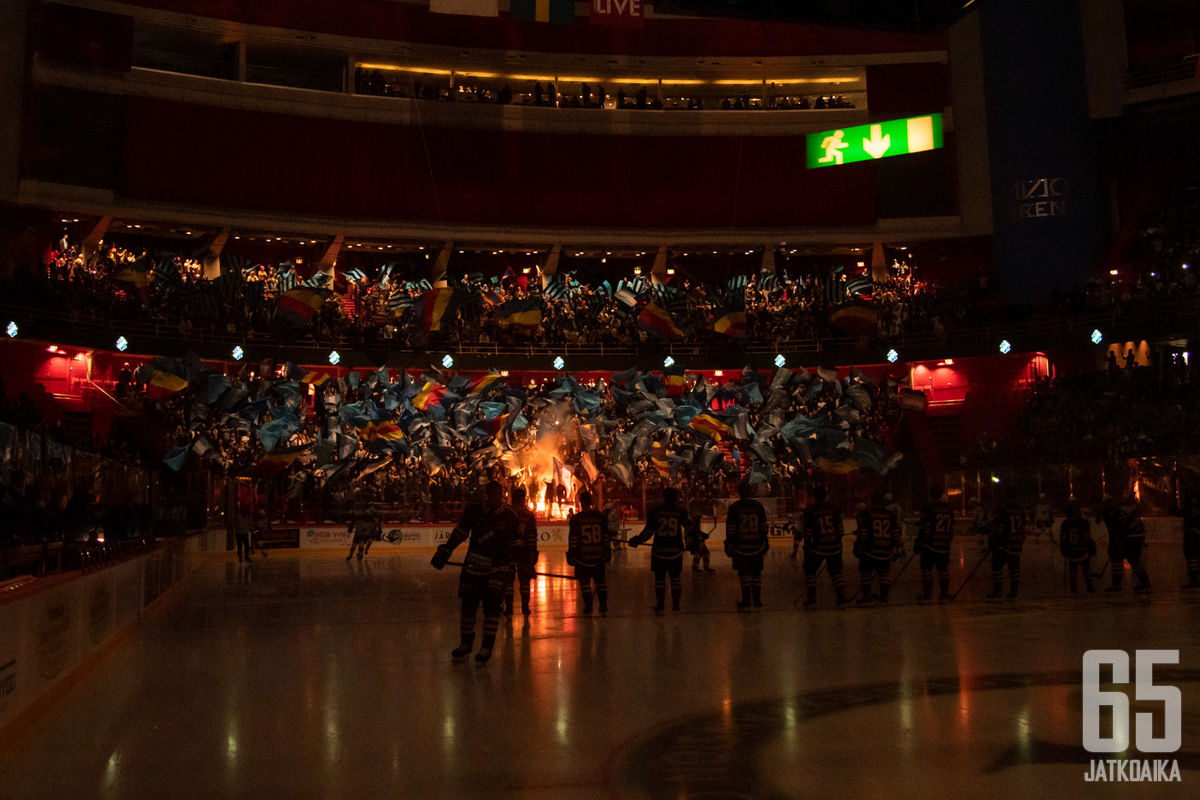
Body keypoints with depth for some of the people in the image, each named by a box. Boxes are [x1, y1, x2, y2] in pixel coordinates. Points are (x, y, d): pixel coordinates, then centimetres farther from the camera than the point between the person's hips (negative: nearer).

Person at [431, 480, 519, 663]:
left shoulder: (510, 516, -2)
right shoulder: (473, 511, 1)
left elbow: (514, 545, 5)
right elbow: (459, 533, 6)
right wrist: (445, 550, 0)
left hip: (497, 567, -2)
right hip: (473, 566, 2)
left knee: (491, 604, -9)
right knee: (468, 605, 5)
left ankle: (487, 647, 2)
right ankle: (465, 643, 22)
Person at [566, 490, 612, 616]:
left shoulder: (576, 519, -7)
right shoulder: (601, 516, 0)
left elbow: (573, 540, -6)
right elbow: (606, 536, 4)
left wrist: (571, 555, 1)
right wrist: (607, 552, 13)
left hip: (582, 556, -2)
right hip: (598, 556, 2)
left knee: (584, 581, 9)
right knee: (600, 581, 12)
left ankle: (588, 606, 6)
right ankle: (603, 607, 11)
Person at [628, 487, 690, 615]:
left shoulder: (655, 511, -4)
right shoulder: (681, 511, -2)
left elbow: (648, 531, -5)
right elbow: (688, 528, 4)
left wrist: (636, 540, 7)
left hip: (659, 550, -1)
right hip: (676, 549, 1)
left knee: (659, 578, 8)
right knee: (675, 577, 15)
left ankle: (660, 605, 4)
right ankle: (676, 604, 17)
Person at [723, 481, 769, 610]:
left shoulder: (734, 508, -8)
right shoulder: (758, 506, 1)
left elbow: (730, 529, -7)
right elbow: (764, 527, 6)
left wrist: (728, 545, 1)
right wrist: (765, 542, 16)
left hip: (740, 546, -2)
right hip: (757, 546, 2)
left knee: (743, 574, 6)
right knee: (756, 574, 12)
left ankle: (746, 601, 5)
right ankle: (757, 601, 13)